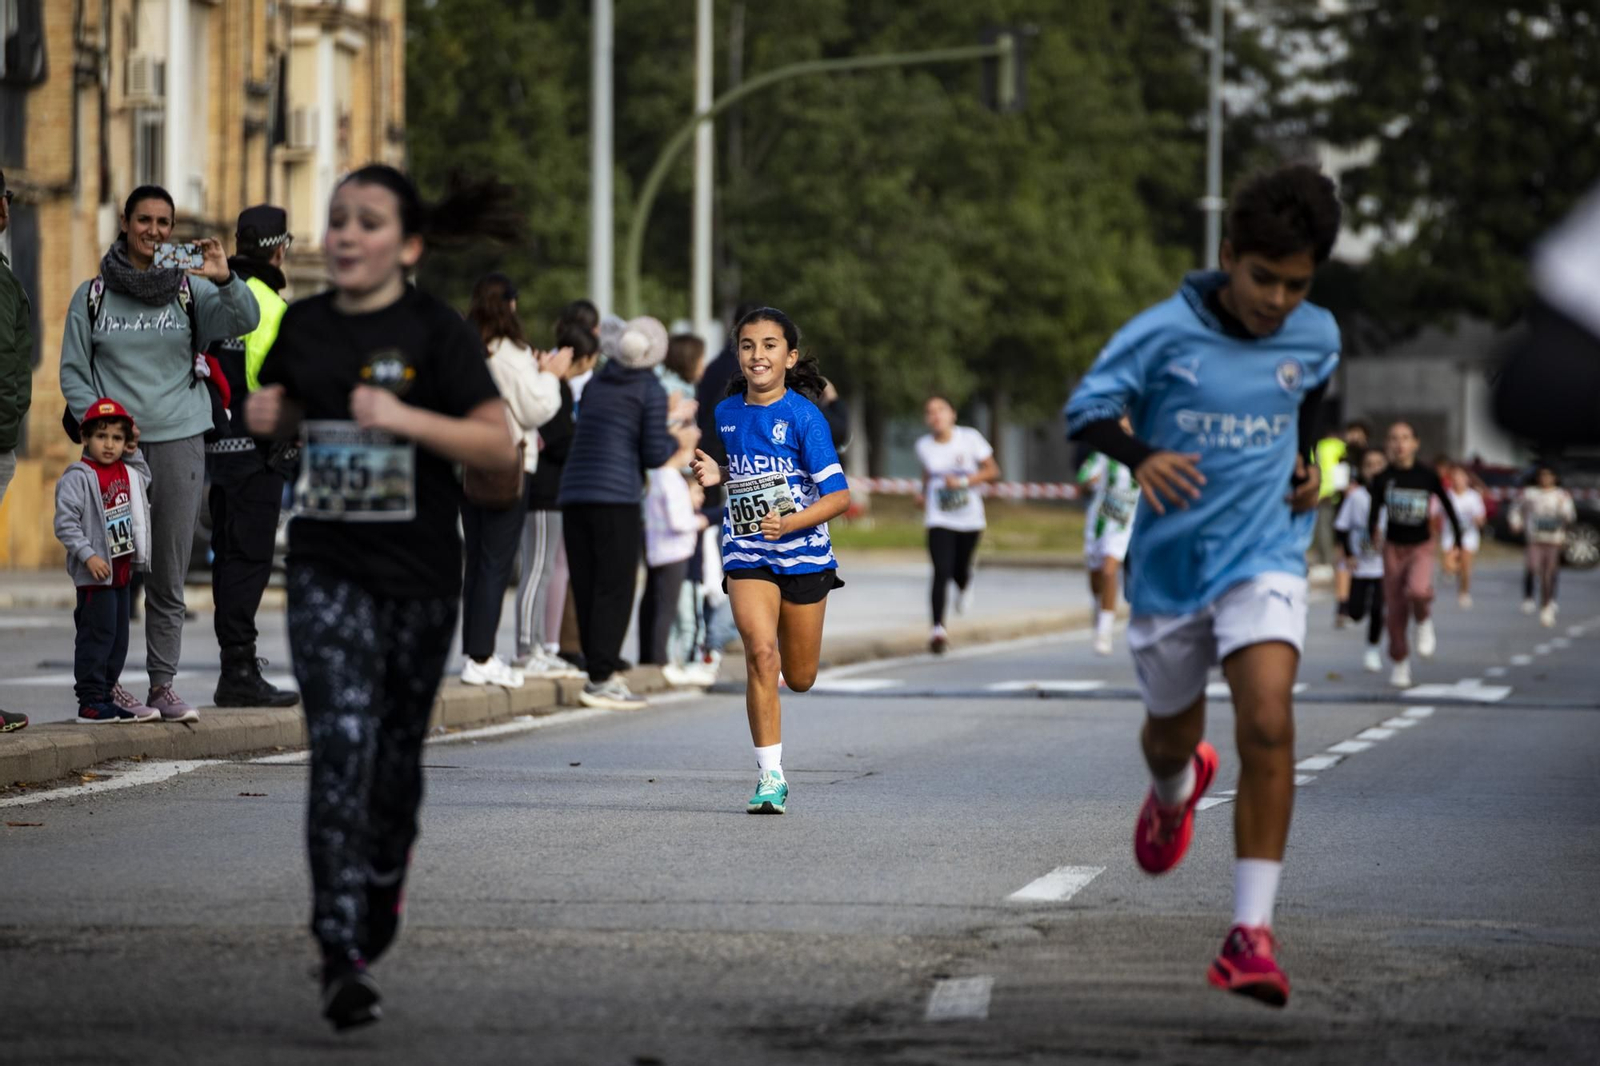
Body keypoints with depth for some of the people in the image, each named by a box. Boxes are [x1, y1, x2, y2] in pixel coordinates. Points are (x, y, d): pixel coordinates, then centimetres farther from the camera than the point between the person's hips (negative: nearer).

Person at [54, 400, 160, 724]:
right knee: (98, 634, -9)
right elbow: (65, 522, -18)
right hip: (95, 572, -8)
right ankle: (90, 703, -7)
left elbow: (145, 482, 32)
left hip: (121, 571, 8)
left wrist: (134, 454, 15)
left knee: (118, 639, 11)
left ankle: (105, 697, 19)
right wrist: (88, 555, -25)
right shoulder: (78, 477, -14)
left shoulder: (128, 472, 10)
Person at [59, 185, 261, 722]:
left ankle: (162, 683, 9)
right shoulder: (93, 296, 6)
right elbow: (73, 373, 8)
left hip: (179, 441, 1)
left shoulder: (191, 290, 6)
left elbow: (245, 320, -10)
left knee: (169, 576, 3)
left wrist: (224, 278, -28)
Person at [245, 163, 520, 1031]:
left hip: (418, 572, -1)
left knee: (396, 747, 14)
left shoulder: (435, 332, -7)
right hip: (327, 569, 1)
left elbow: (500, 445, -12)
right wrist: (266, 415, -1)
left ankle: (383, 884, 44)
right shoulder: (303, 326, 4)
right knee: (341, 746, -13)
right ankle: (342, 958, -17)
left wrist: (404, 417, -24)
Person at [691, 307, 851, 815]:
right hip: (747, 555, 2)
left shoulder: (803, 415, -11)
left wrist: (789, 523, -25)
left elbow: (839, 495, -12)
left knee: (799, 678, 11)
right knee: (760, 654, -20)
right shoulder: (726, 413, 3)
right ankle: (770, 777, -15)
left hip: (803, 553, -2)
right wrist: (718, 475, 0)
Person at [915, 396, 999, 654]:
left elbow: (992, 471, -5)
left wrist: (963, 481, -18)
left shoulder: (970, 438, -7)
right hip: (939, 519, 0)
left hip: (969, 518, 0)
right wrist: (924, 493, 6)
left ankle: (964, 587, 49)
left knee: (960, 569, 9)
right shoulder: (923, 445, 1)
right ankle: (938, 627, -21)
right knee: (942, 572, -16)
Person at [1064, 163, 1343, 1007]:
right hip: (1170, 562, 0)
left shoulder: (1316, 337, -2)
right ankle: (1177, 790, 60)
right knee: (1171, 735, 18)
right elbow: (1085, 409, -9)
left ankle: (1251, 935, -22)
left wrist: (1304, 462, 7)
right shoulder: (1165, 332, -13)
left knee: (1268, 723, -22)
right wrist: (1141, 457, -27)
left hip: (1264, 560, 0)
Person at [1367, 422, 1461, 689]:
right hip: (1394, 548, 2)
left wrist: (1457, 543, 5)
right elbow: (1374, 512, -10)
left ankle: (1425, 624, 4)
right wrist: (1373, 534, -30)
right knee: (1395, 611, 4)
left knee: (1418, 591, -30)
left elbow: (1448, 508, 5)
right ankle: (1400, 664, 21)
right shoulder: (1383, 479, -4)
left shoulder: (1428, 476, -5)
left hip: (1422, 547, -2)